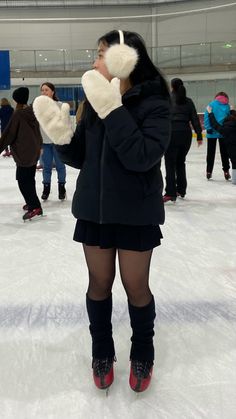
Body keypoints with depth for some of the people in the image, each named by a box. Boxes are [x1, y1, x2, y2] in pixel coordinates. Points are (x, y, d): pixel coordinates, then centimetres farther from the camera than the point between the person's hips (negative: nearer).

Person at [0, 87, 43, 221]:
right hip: (34, 152, 8)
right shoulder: (33, 112, 6)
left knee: (23, 180, -4)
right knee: (29, 178, 18)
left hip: (23, 153, -8)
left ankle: (35, 207, -9)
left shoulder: (18, 114, -16)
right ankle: (32, 202, 28)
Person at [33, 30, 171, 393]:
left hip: (135, 213, -4)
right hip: (94, 209, 4)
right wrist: (61, 135, -13)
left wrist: (113, 110, -28)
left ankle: (143, 353, 34)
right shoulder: (96, 102, 2)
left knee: (135, 286, 9)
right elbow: (80, 158, 5)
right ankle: (102, 352, 35)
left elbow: (142, 157, -26)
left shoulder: (154, 104, -12)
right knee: (99, 282, 13)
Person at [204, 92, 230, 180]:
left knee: (211, 152, 9)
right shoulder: (227, 106, 1)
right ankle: (226, 171, 12)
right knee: (224, 152, 12)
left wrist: (208, 128, -12)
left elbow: (207, 116, -10)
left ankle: (209, 171, 10)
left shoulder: (211, 104, -1)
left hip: (212, 132, -1)